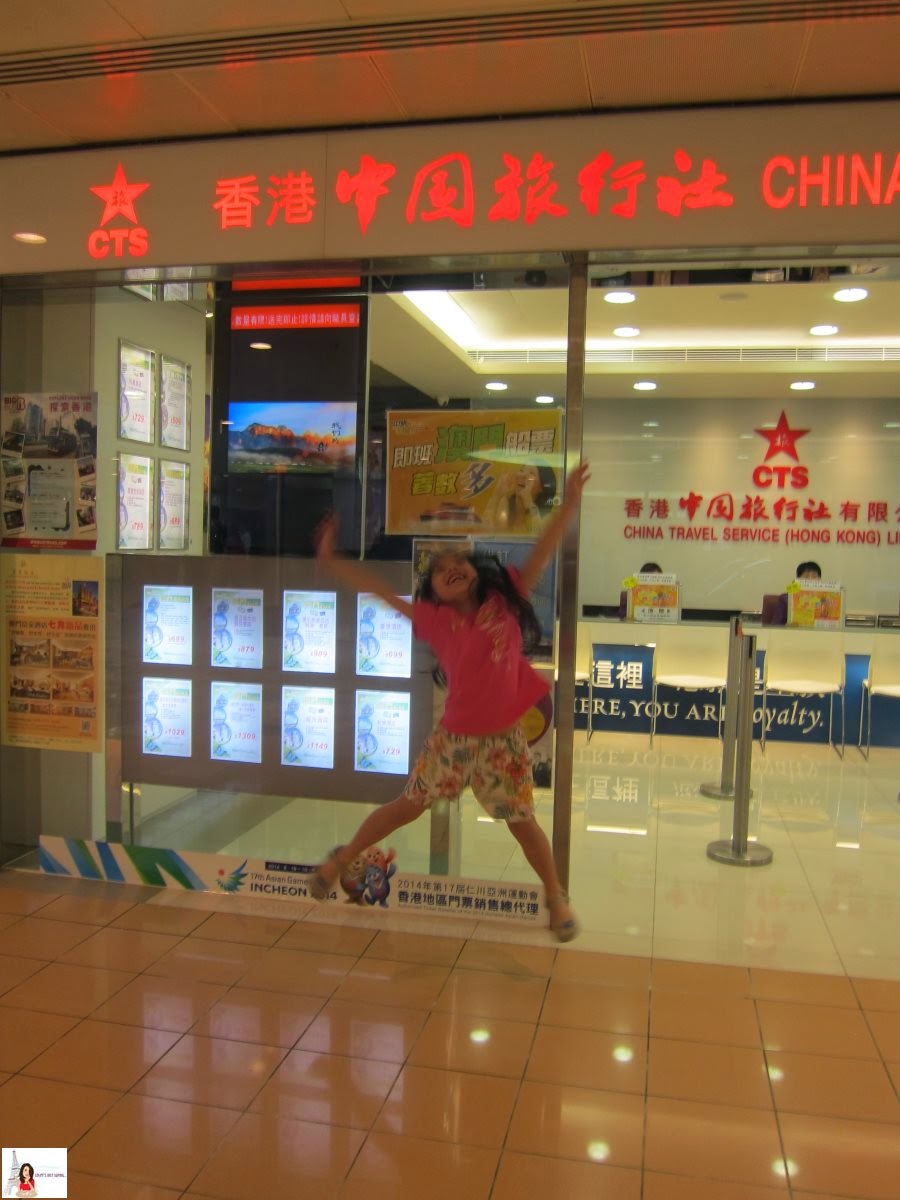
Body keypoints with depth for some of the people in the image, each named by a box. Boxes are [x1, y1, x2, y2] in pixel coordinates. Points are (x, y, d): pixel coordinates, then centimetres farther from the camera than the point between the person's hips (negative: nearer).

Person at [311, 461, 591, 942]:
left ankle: (556, 897, 33)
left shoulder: (504, 601, -3)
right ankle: (341, 858, 36)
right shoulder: (435, 619, -4)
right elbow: (379, 590, -3)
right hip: (453, 736, 1)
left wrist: (568, 504, -12)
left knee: (522, 822, 10)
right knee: (407, 806, 14)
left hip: (503, 738, 0)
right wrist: (330, 561, -4)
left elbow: (540, 554, -7)